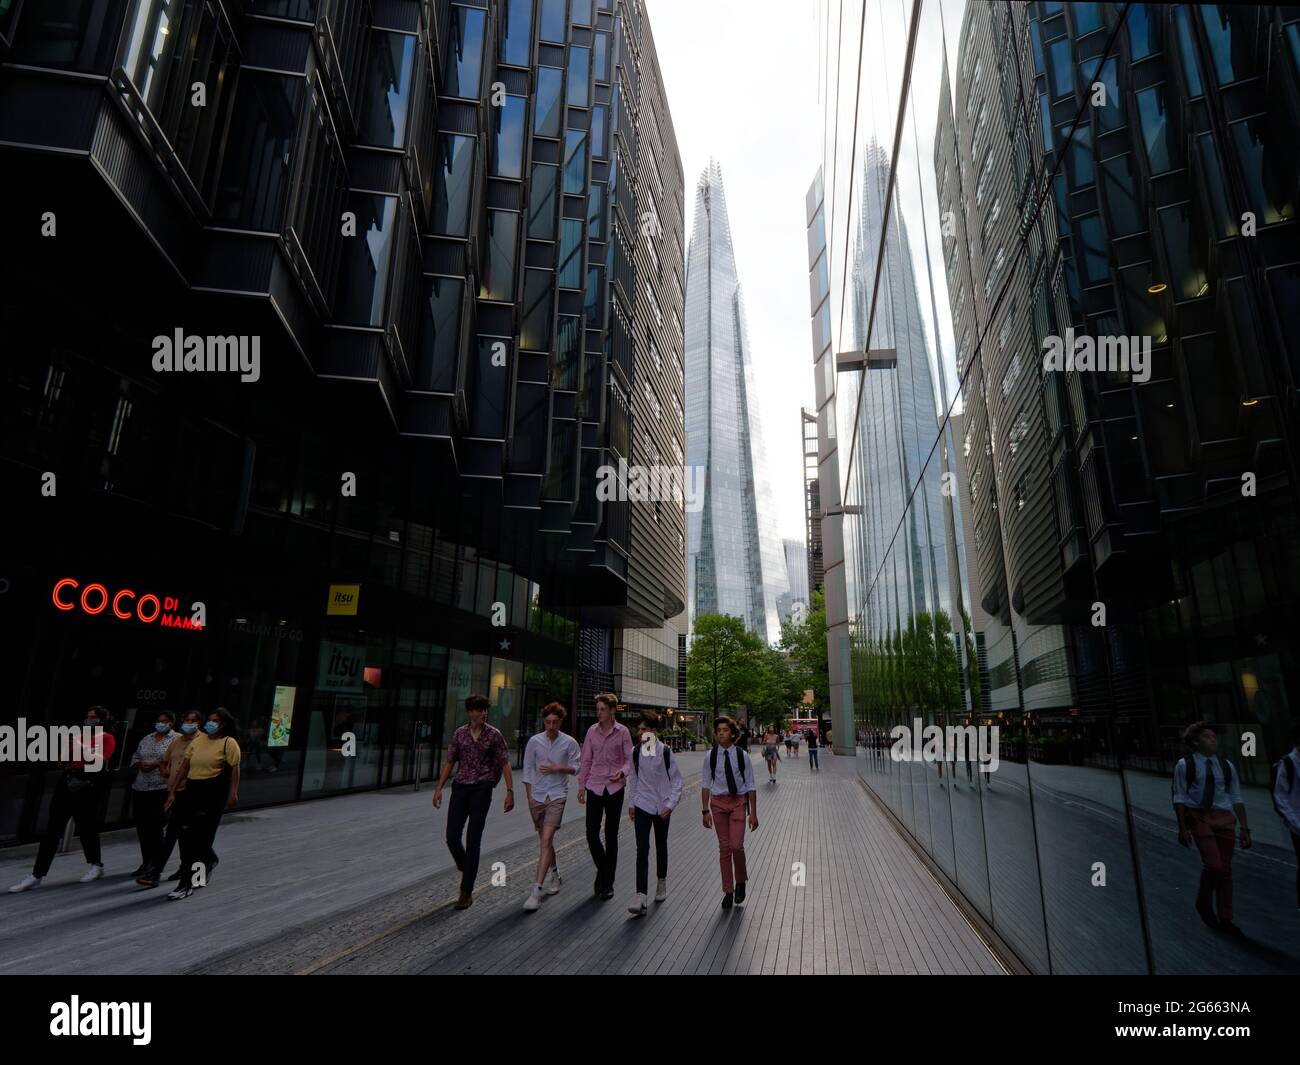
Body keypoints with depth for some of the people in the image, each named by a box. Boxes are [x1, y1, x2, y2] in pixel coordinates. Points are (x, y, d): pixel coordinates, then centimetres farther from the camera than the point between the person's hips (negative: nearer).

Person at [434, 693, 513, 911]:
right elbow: (449, 762, 11)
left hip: (482, 789, -3)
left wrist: (510, 791, -8)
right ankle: (466, 869, 33)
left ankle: (467, 892, 7)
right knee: (452, 838, 1)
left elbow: (505, 764, -2)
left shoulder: (494, 735, -2)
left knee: (473, 841, -3)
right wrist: (439, 788, 6)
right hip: (460, 787, 3)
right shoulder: (459, 734, 6)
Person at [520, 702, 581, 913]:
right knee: (545, 841, 15)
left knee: (546, 840, -14)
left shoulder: (569, 743, -4)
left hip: (557, 796, -3)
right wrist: (529, 798, 3)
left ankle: (536, 890, -14)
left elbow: (577, 768, 3)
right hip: (537, 797, 3)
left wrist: (558, 768, -13)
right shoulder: (534, 741, -1)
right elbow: (527, 770, 4)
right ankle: (554, 874, 38)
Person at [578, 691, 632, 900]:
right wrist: (581, 785, 9)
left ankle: (608, 883, 18)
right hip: (594, 787, 2)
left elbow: (629, 759, -1)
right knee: (591, 834, -1)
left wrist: (622, 772, -21)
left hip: (614, 788, -2)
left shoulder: (622, 732, -4)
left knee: (611, 836, 5)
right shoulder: (592, 731, 4)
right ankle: (602, 869, 26)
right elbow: (586, 760, 11)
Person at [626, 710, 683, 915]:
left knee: (661, 847, 17)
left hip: (662, 807, -1)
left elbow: (677, 780, -7)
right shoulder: (636, 752, -2)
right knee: (642, 849, -9)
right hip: (642, 805, 1)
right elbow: (633, 779, 10)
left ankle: (661, 881, 39)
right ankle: (641, 895, -11)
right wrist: (631, 803, 10)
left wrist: (670, 805, -13)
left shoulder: (665, 752, -12)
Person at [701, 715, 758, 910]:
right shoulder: (710, 756, -3)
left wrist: (753, 813, -3)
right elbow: (705, 785, 2)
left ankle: (740, 882, 20)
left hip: (738, 801, -1)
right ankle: (728, 891, 21)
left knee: (736, 845, -9)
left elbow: (750, 786, -1)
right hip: (718, 801, 1)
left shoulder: (742, 756, -6)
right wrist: (706, 811, -2)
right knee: (724, 848, 7)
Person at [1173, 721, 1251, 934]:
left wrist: (1245, 828, 7)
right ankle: (1203, 903, 14)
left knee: (1226, 869, 8)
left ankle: (1225, 919, 22)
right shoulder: (1185, 765, -2)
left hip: (1224, 818, 4)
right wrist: (1182, 828, -7)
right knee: (1213, 864, -14)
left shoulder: (1226, 766, 10)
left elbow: (1236, 799, 13)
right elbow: (1179, 798, -2)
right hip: (1199, 816, -4)